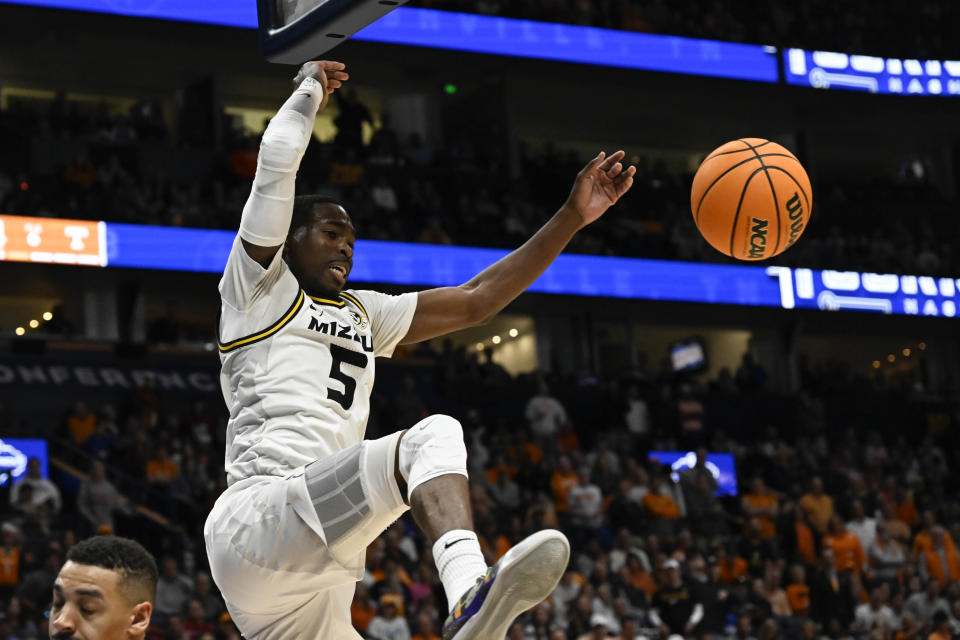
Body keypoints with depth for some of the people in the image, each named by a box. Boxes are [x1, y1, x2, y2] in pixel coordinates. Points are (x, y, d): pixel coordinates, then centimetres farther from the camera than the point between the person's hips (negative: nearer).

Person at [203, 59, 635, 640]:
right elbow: (278, 157, -1)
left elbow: (476, 300, 26)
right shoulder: (261, 286, 9)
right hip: (254, 522, -9)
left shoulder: (362, 315, 31)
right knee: (434, 435, -26)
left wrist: (571, 219, 21)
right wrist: (311, 89, 18)